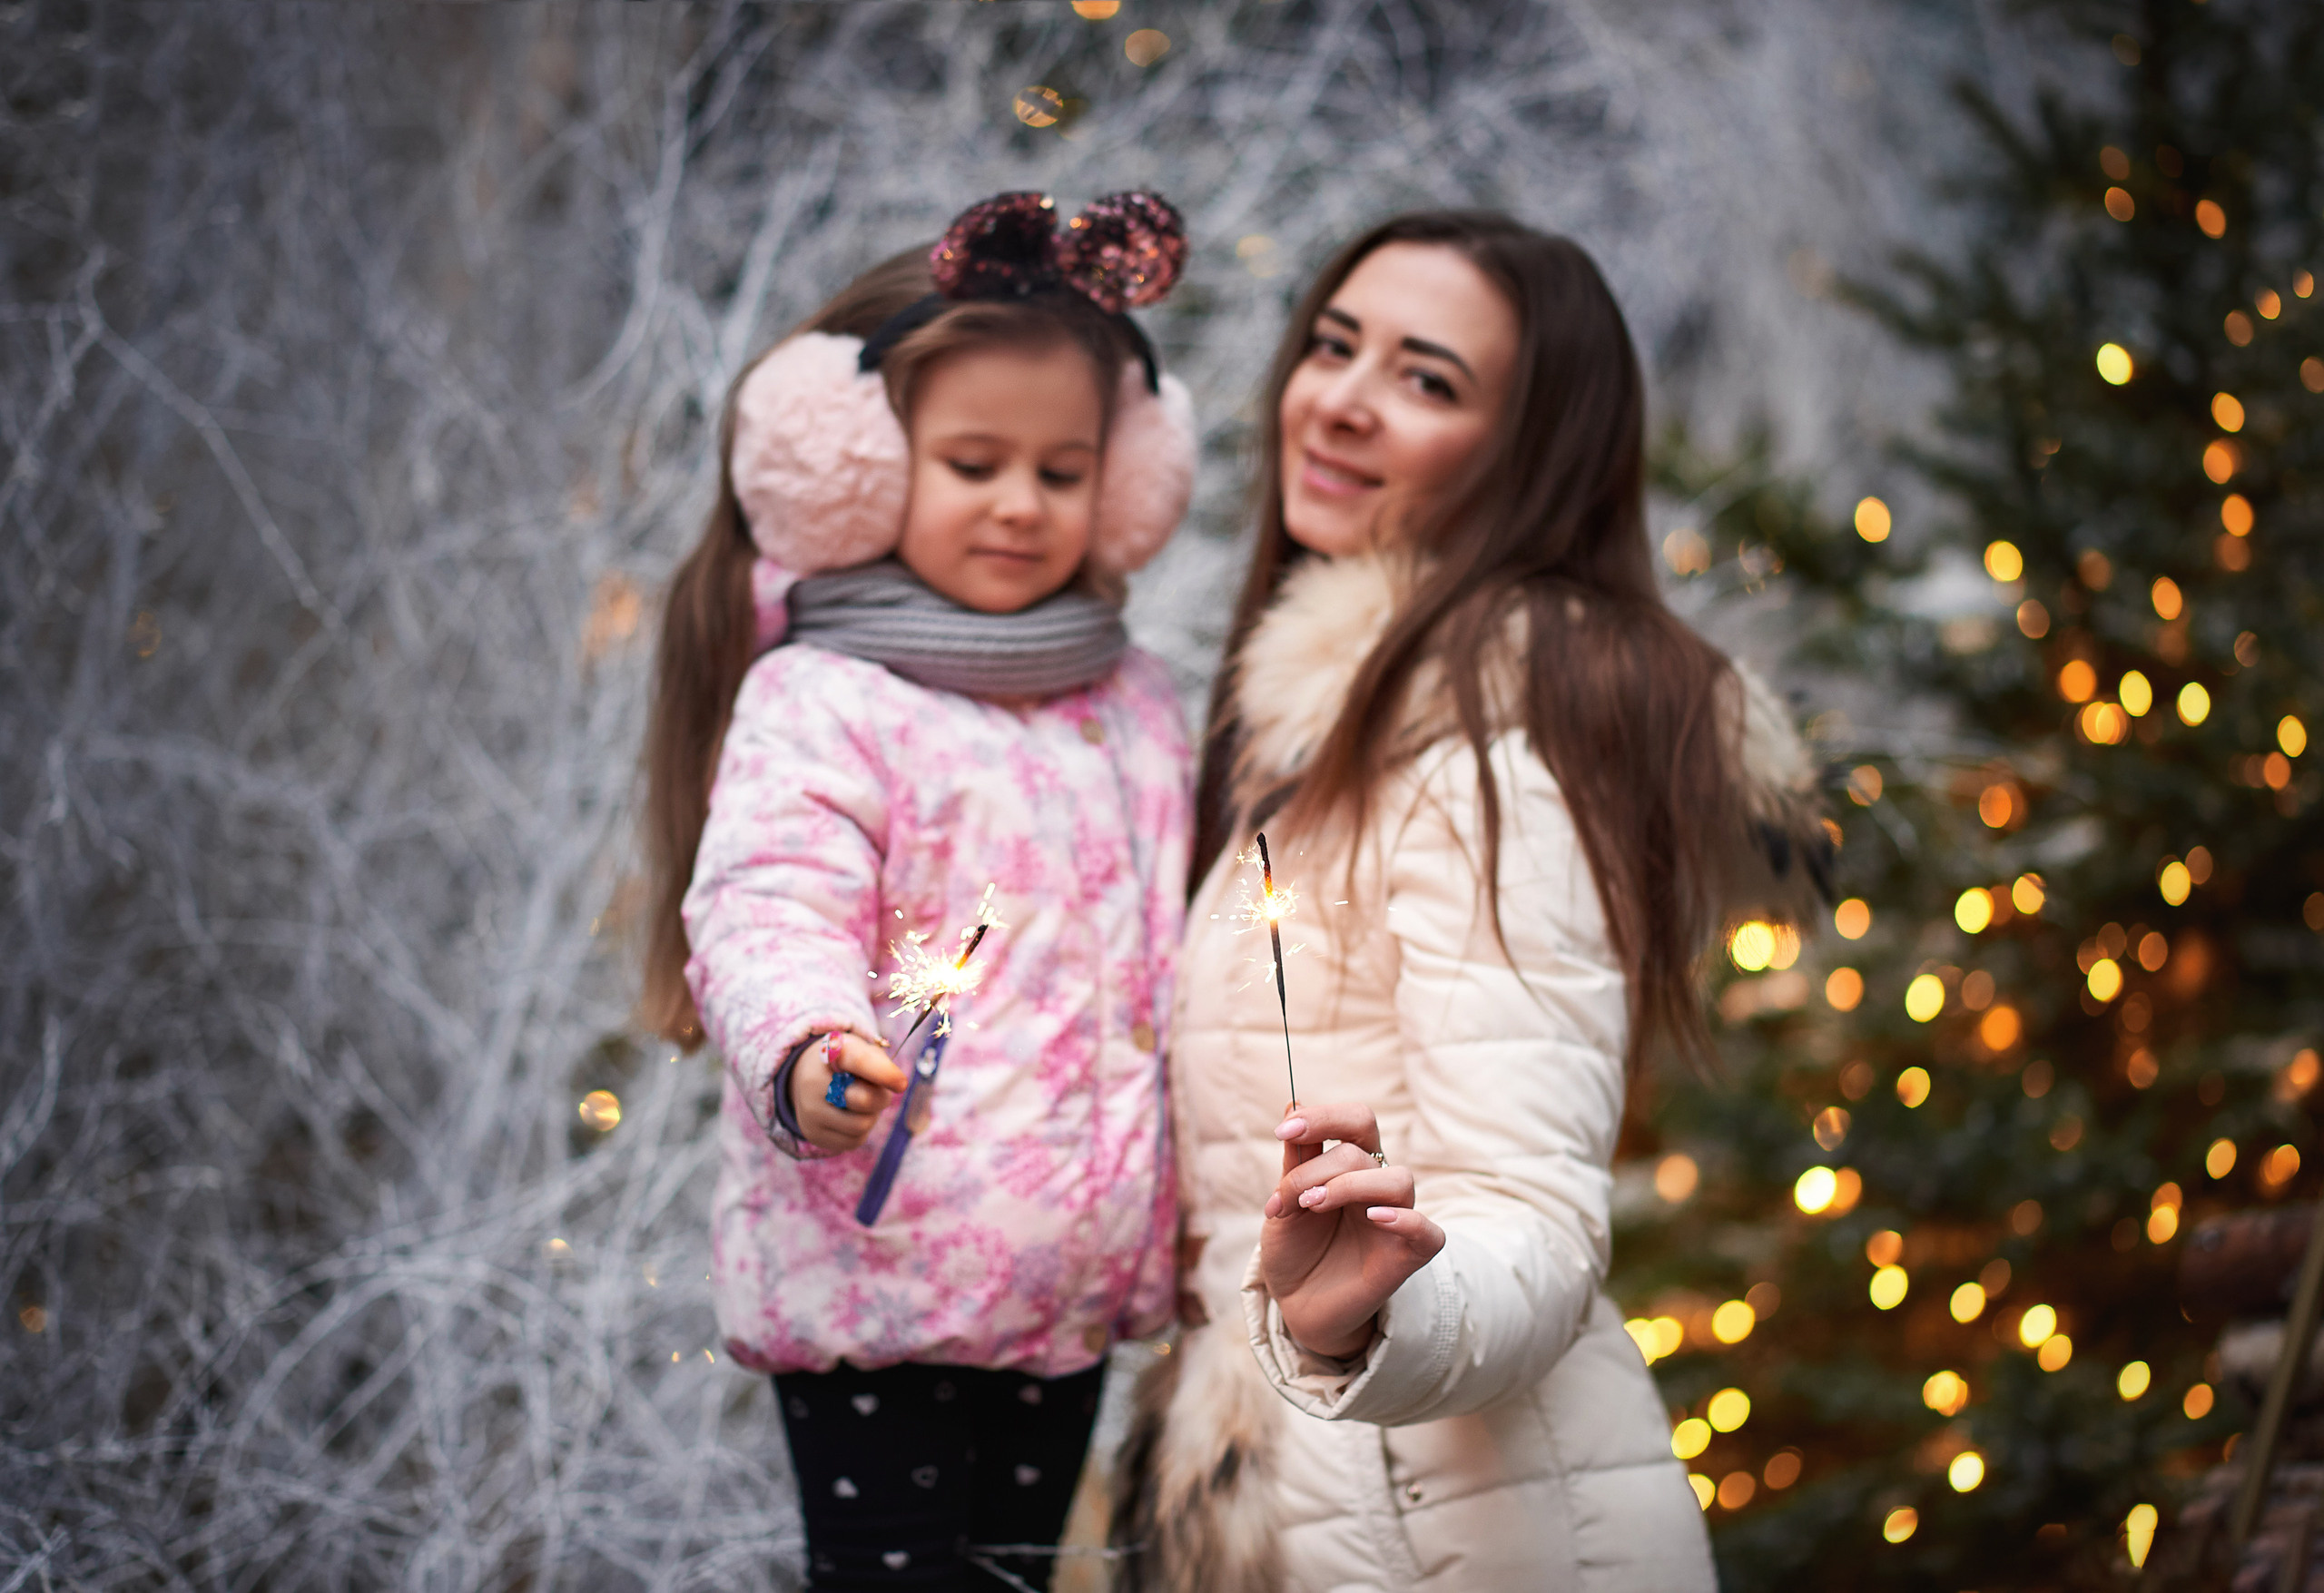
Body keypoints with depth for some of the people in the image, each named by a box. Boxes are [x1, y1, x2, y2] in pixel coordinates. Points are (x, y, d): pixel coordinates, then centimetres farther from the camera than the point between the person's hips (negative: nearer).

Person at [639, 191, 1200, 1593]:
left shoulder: (1136, 704, 15)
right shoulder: (815, 704, -8)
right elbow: (768, 911, -19)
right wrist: (805, 1053, -40)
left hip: (1076, 1279, 7)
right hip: (874, 1278, -7)